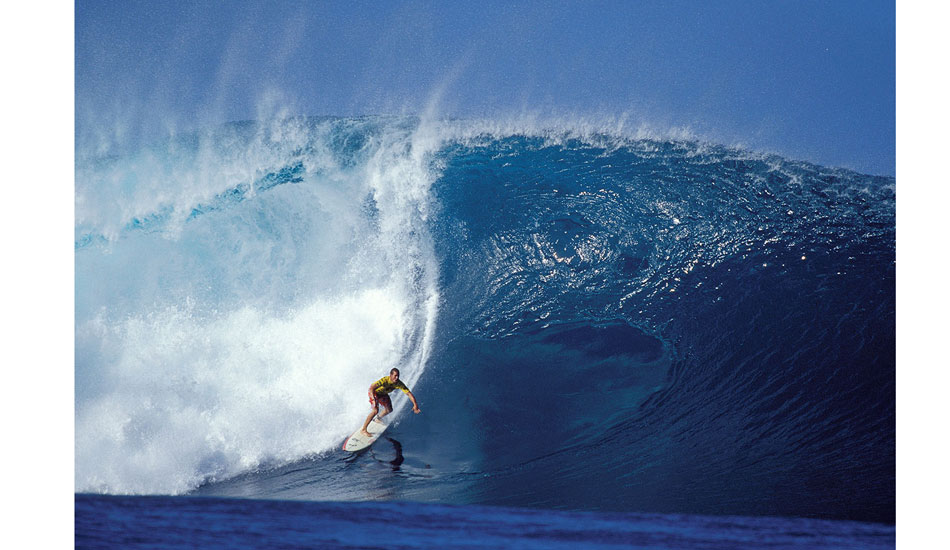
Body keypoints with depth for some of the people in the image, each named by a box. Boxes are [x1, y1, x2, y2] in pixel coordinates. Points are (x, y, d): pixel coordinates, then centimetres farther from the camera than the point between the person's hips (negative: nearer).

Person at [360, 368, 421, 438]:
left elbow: (409, 393, -23)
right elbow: (371, 388, -44)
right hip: (374, 392, -6)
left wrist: (415, 405, -33)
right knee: (375, 411, -22)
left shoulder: (399, 384, -26)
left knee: (389, 410, 15)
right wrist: (373, 399, -55)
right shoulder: (384, 380, -41)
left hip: (383, 394, 6)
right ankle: (363, 430, -13)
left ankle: (378, 419, 47)